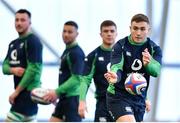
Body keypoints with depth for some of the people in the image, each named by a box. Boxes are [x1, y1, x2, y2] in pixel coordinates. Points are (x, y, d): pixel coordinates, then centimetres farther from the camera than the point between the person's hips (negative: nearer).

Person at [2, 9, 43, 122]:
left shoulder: (33, 41, -11)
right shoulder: (13, 44, 16)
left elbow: (33, 69, -18)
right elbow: (5, 66, 14)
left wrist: (16, 92, -17)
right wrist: (13, 70, -11)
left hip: (28, 91, -9)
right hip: (21, 90, 9)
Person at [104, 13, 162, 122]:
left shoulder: (154, 49, -2)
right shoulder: (120, 46, -10)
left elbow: (156, 71, -20)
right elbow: (116, 67, -24)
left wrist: (148, 63, -44)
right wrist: (115, 76, -49)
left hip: (139, 99, 5)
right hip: (118, 97, -5)